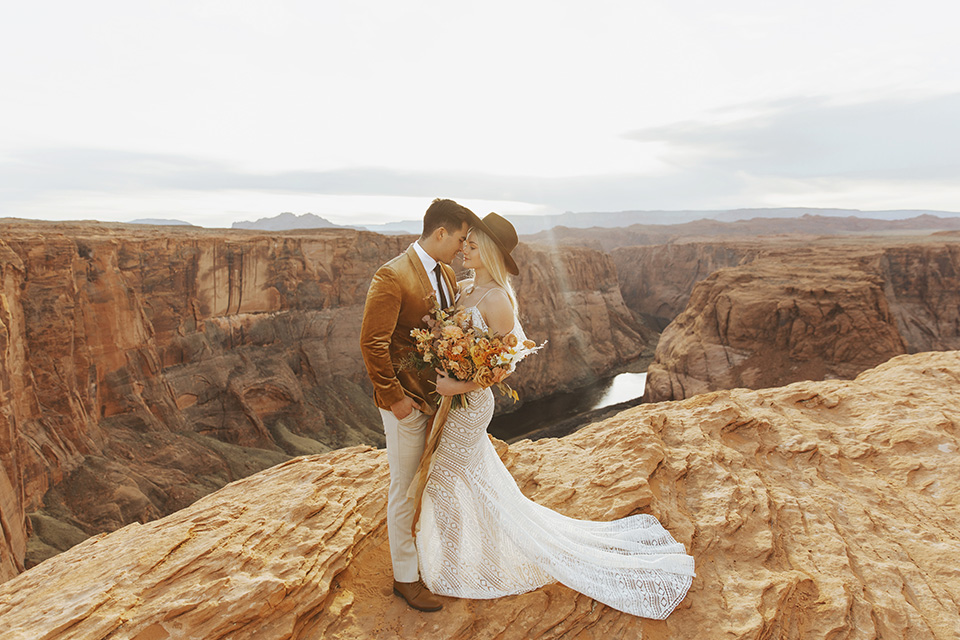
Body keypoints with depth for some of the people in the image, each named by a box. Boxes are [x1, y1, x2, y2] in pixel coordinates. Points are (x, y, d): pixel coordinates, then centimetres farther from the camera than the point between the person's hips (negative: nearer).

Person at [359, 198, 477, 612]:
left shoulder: (447, 274, 7)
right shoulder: (393, 277, -19)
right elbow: (372, 342, -21)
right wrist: (395, 398, -18)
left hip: (441, 396, 8)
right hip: (407, 403, -8)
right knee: (406, 491, 8)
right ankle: (405, 578, 27)